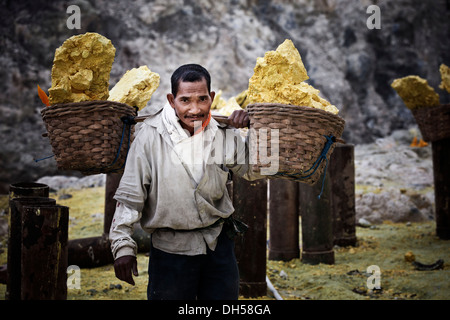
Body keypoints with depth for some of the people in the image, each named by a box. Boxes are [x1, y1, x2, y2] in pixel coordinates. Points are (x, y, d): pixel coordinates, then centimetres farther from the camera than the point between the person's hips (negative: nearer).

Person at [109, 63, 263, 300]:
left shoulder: (225, 134, -1)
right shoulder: (151, 135, -10)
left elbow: (254, 171, 12)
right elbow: (129, 196, -7)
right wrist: (123, 245, -10)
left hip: (218, 244, 3)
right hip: (170, 247, -3)